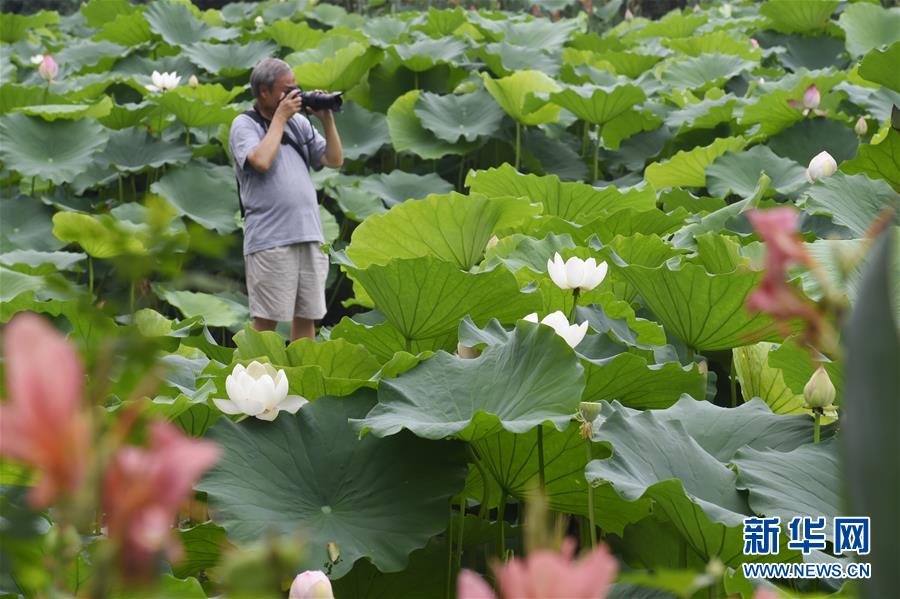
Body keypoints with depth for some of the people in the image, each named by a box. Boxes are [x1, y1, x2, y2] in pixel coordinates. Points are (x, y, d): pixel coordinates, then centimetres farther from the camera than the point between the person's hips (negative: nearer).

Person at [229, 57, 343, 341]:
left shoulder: (299, 122, 16)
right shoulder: (244, 125, 0)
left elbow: (334, 160, 16)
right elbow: (261, 161, -19)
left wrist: (327, 119, 5)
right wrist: (280, 118, -9)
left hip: (309, 237, 6)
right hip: (269, 240, -6)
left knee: (306, 317, 9)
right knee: (266, 320, -5)